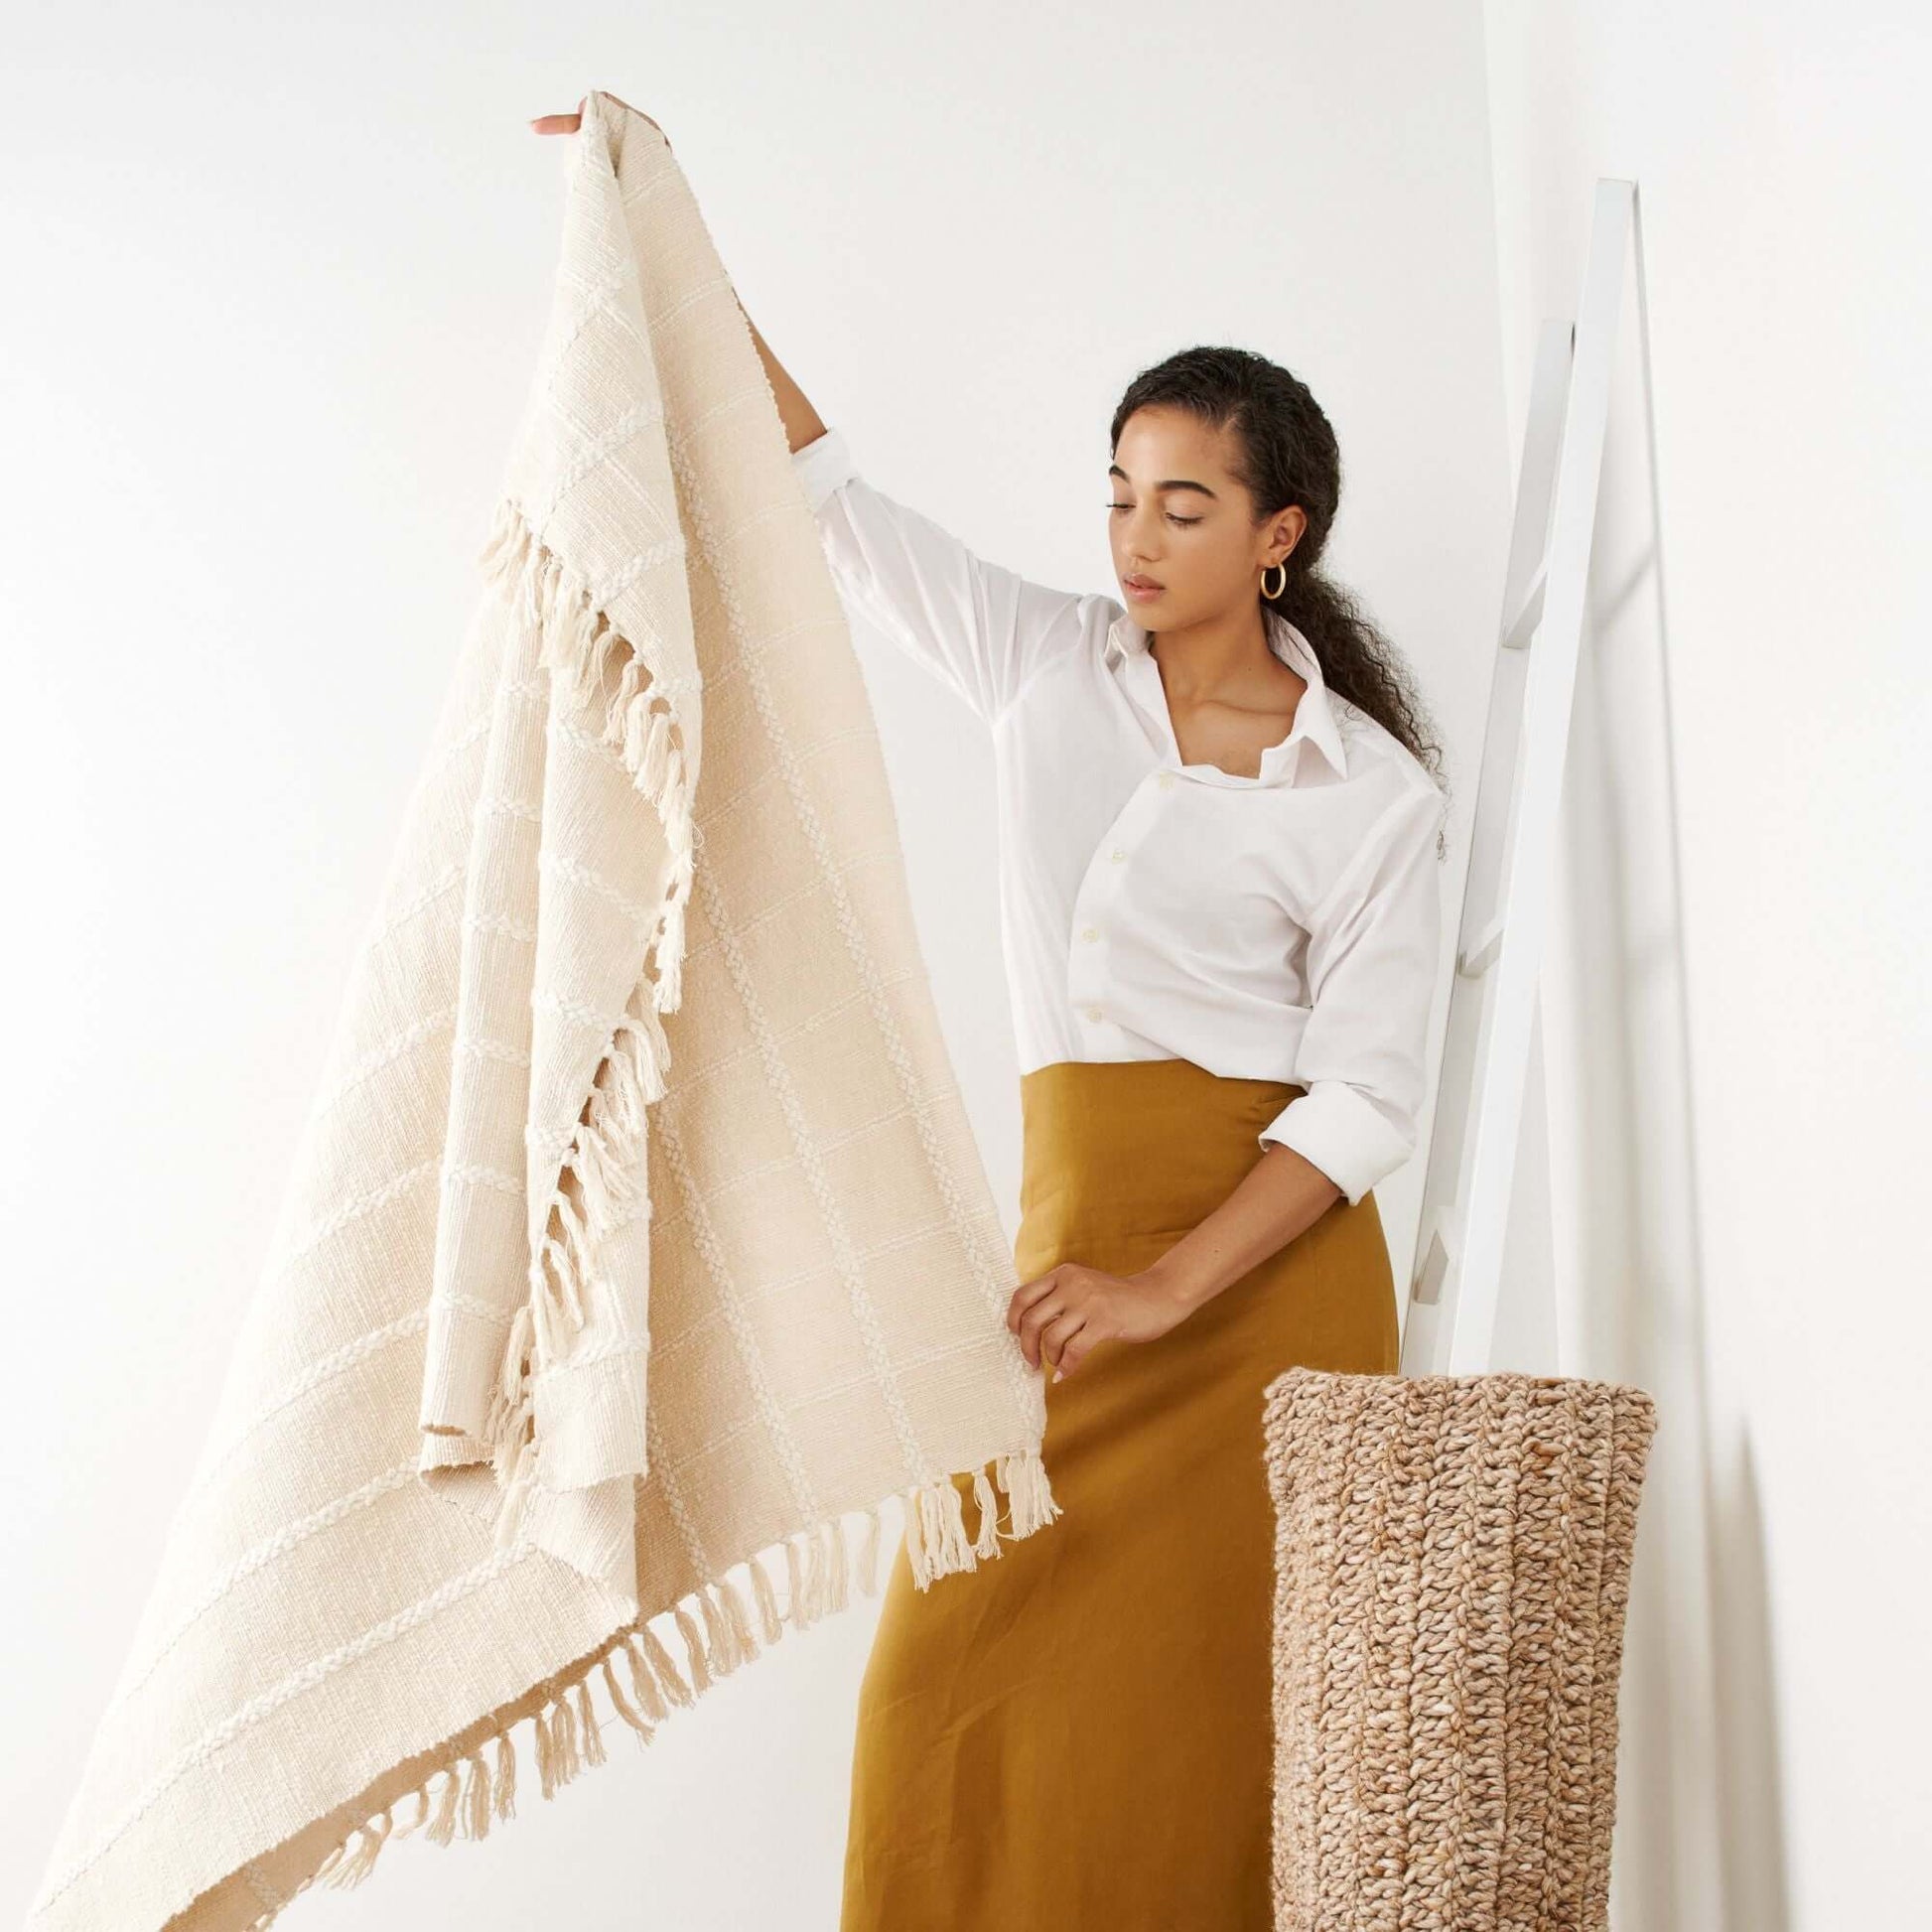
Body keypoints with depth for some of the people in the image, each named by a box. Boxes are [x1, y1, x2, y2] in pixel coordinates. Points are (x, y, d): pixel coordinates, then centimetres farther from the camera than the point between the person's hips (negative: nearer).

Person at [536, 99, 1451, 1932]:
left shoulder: (1369, 790, -2)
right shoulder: (1051, 666, 9)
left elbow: (1367, 1100, -7)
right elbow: (829, 495, 11)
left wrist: (1163, 1293, -17)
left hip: (1269, 1254, -3)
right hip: (1074, 1216, 3)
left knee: (1228, 1685, -2)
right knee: (972, 1667, -3)